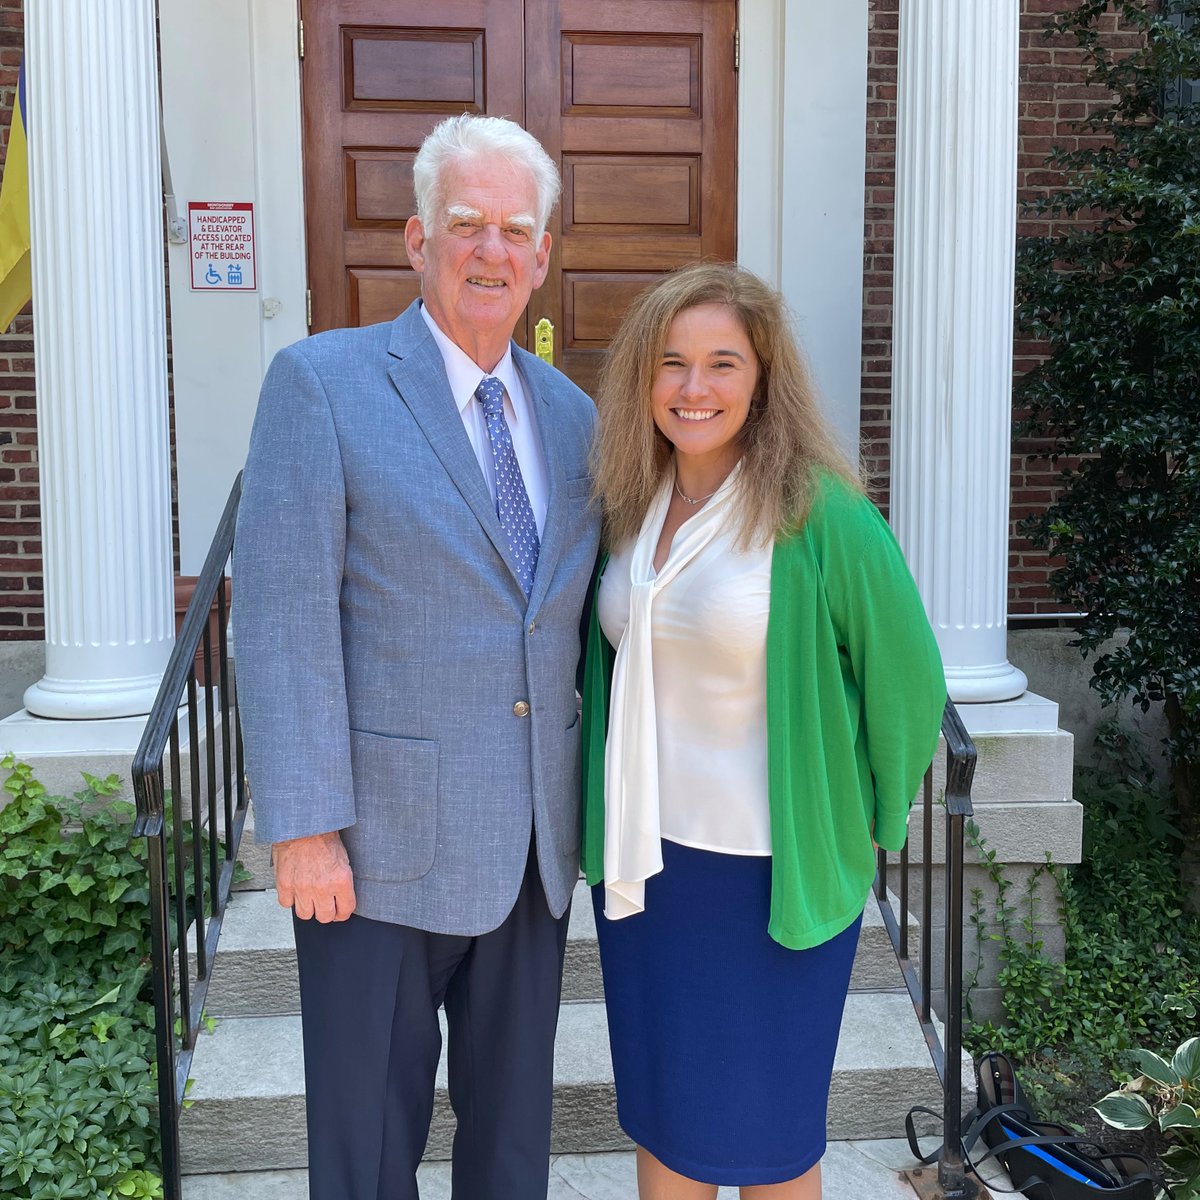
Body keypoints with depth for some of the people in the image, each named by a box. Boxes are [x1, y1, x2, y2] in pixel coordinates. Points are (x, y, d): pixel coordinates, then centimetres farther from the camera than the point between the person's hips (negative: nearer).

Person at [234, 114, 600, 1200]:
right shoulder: (321, 382, -9)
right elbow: (282, 618, -14)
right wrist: (304, 828, -16)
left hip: (534, 845, 5)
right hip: (381, 841, -5)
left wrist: (587, 796, 9)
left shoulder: (571, 413, 8)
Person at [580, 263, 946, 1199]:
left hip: (769, 873, -5)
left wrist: (863, 829, -2)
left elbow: (906, 684, -10)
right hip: (641, 860, 5)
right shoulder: (627, 506, 1)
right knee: (660, 1106, 20)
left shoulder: (820, 515, -16)